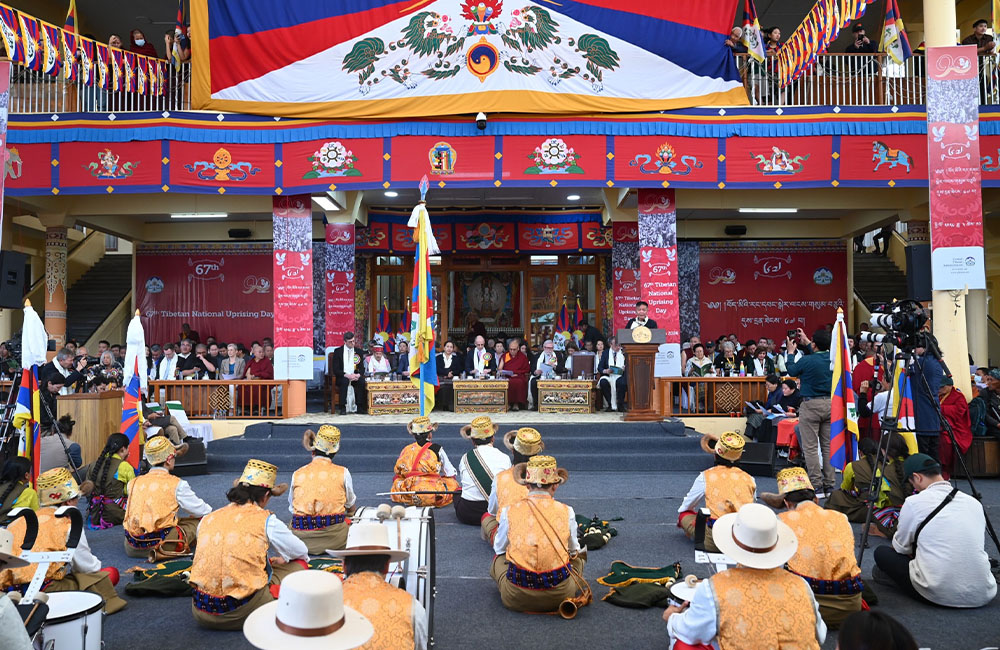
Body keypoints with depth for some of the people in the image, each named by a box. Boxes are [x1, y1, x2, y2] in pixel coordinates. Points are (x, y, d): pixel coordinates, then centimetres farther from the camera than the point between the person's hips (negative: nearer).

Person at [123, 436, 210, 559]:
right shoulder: (176, 484, -5)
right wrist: (209, 510, 29)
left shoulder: (133, 483, 8)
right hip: (162, 546, -6)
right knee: (199, 520, 7)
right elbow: (201, 511, 3)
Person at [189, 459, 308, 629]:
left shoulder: (207, 520, 6)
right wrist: (282, 559, 35)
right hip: (242, 613, -4)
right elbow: (302, 552, 11)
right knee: (299, 565, 12)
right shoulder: (266, 520, -4)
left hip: (201, 613, 5)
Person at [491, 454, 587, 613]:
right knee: (578, 556, 29)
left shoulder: (509, 511, -7)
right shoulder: (566, 511, -6)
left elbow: (499, 547, 11)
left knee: (499, 558, 29)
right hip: (559, 596, 1)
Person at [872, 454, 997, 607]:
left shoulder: (914, 503, -8)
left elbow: (900, 547, 6)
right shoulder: (974, 502, 6)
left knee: (882, 552, 12)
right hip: (983, 594, 6)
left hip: (938, 594, -6)